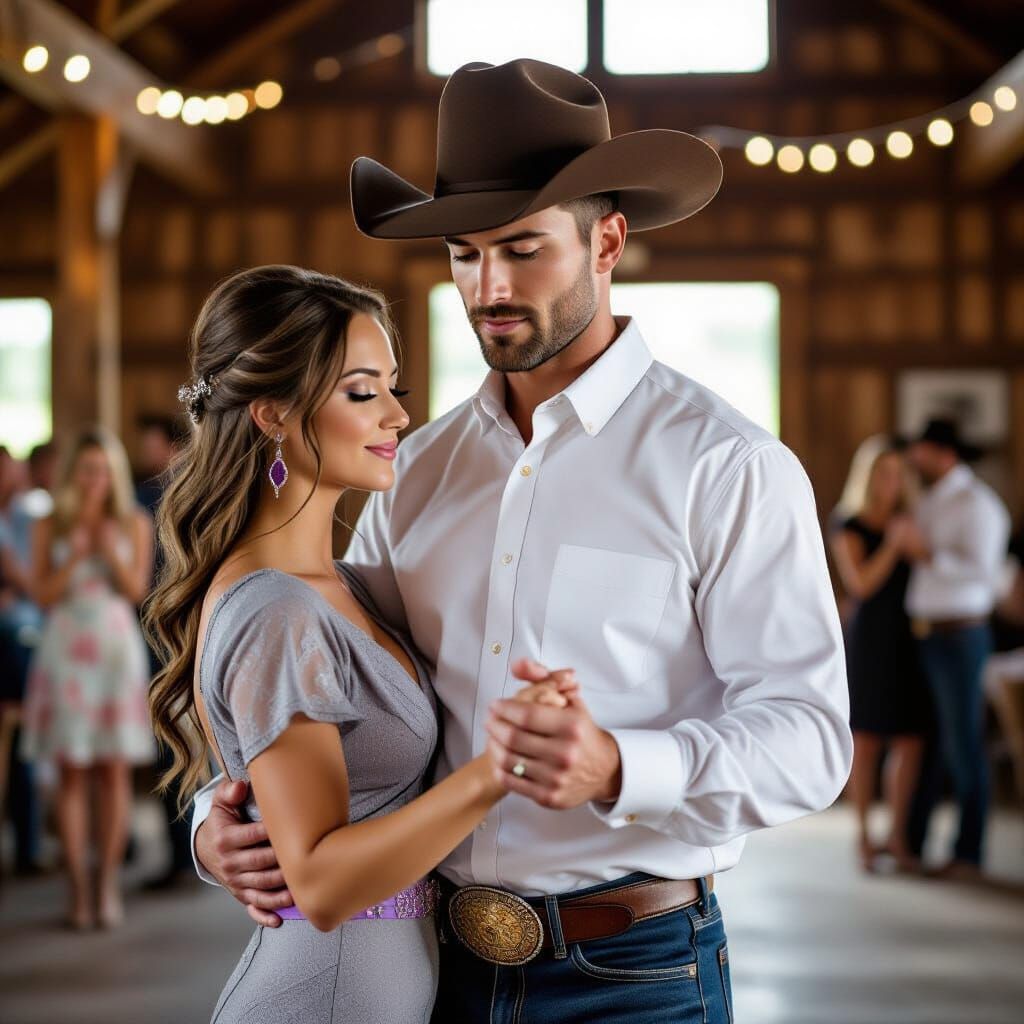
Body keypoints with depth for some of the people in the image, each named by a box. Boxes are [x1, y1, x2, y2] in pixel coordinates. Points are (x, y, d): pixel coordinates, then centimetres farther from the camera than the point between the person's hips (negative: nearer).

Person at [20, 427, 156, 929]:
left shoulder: (135, 524, 5)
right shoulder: (49, 526, 4)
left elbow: (137, 591, 0)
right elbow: (43, 594, -1)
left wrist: (112, 554, -16)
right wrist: (75, 557, -15)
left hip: (117, 650, 0)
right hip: (66, 650, 0)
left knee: (114, 769, -1)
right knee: (71, 770, -2)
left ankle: (108, 884, 4)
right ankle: (77, 887, 1)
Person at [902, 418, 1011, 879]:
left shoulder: (976, 503, -11)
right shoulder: (930, 503, 16)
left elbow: (980, 570, -21)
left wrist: (927, 554, -22)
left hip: (960, 637, -8)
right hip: (926, 634, 8)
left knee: (963, 745, -3)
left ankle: (969, 854, 5)